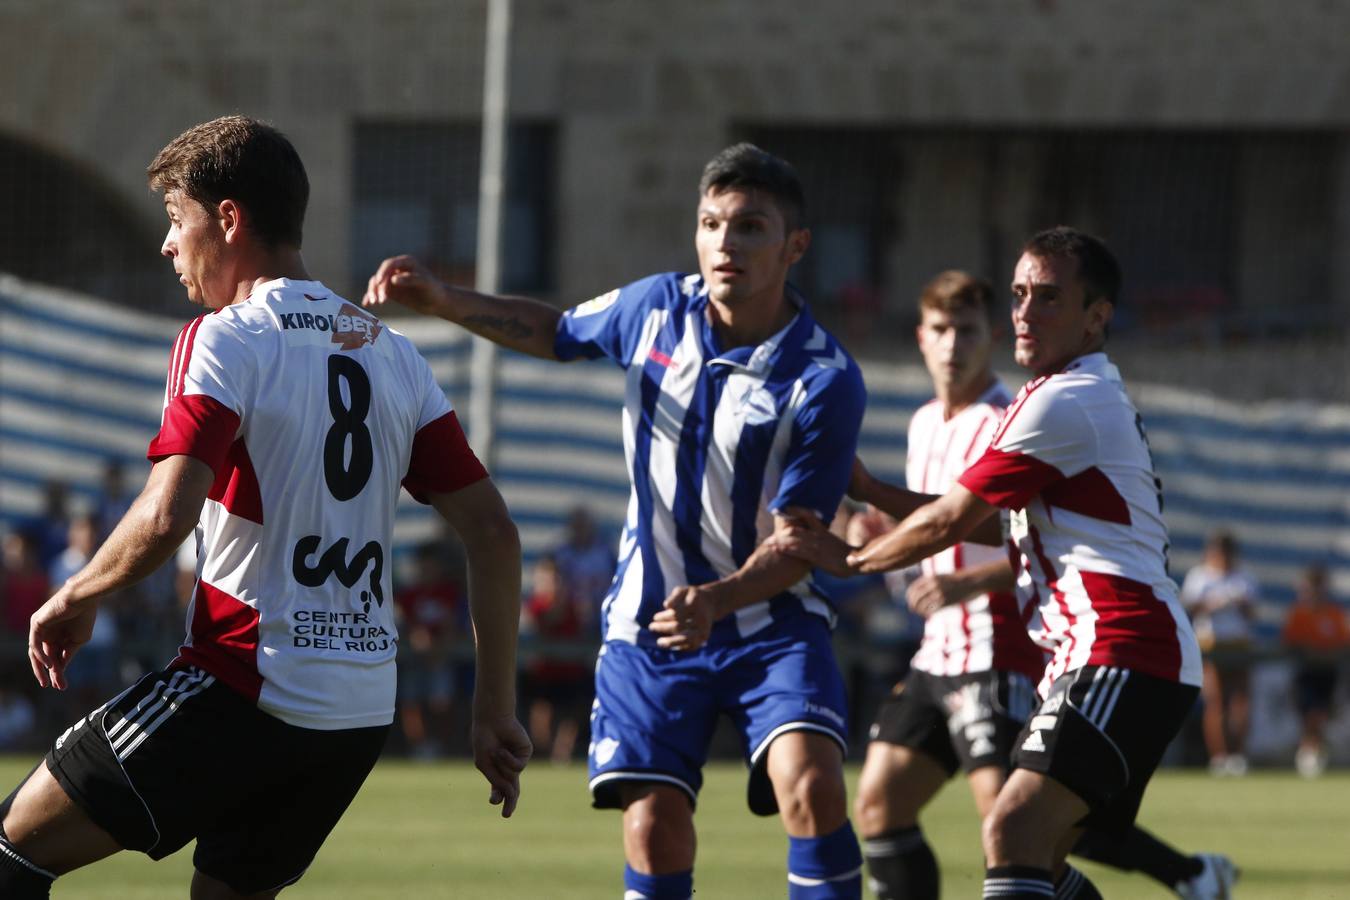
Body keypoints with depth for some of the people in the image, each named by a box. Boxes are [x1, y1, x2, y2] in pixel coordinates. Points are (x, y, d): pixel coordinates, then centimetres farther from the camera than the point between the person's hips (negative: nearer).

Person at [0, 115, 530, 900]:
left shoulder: (225, 342, -8)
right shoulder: (393, 354, 13)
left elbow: (166, 517, -21)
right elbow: (494, 532, 9)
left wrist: (77, 598, -3)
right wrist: (496, 709, 12)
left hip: (245, 690, -7)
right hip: (362, 715, 7)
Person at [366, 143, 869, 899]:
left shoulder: (827, 382, -17)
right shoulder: (658, 308, -3)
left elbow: (794, 549, -19)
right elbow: (557, 332, 19)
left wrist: (714, 601, -37)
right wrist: (443, 300, 5)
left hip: (770, 622, -3)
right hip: (649, 621, 3)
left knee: (811, 785, -25)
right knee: (654, 823, -7)